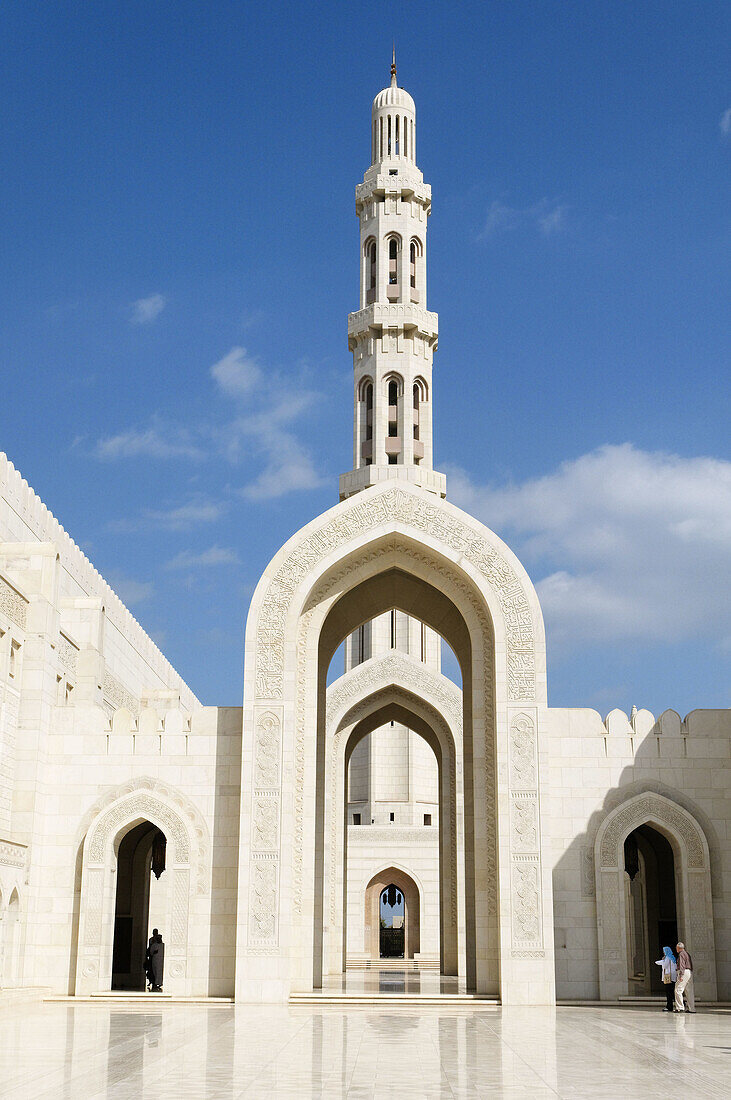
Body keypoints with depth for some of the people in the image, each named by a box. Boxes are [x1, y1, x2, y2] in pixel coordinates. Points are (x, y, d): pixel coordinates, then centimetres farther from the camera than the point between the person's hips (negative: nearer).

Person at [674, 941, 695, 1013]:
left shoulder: (681, 954, -5)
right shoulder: (687, 954, 23)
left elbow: (682, 965, -16)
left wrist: (681, 975, -22)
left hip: (684, 972, -9)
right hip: (690, 972, 9)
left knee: (678, 990, -9)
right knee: (689, 991, 7)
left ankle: (679, 1007, -15)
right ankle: (692, 1008, 5)